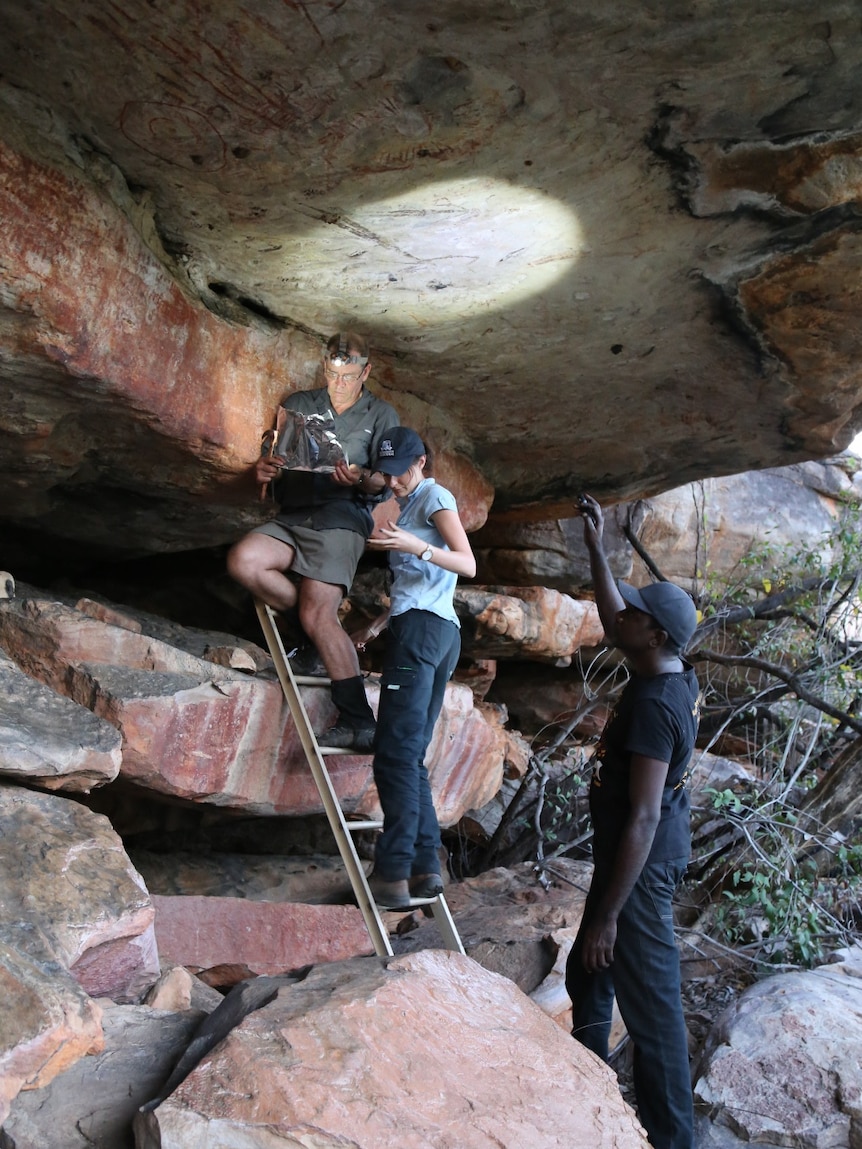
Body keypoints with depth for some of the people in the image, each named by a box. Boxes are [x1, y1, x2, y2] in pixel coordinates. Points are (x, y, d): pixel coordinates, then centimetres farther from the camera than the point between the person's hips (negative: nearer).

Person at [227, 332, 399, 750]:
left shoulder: (381, 416, 13)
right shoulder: (298, 405, 23)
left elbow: (386, 483, 3)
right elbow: (270, 463, 20)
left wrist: (362, 478, -21)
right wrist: (263, 469, -5)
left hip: (339, 517, -4)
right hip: (290, 518, 5)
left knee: (318, 616, -20)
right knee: (242, 560, -25)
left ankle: (358, 722, -17)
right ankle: (322, 626, -8)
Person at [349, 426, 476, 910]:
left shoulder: (435, 496, 1)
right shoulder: (411, 506, 27)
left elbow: (468, 565, -12)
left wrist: (415, 547, -25)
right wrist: (379, 623, 25)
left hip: (422, 629, -10)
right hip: (440, 633, 10)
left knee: (397, 754, -14)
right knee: (412, 757, 4)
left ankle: (393, 875, -17)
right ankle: (426, 866, 0)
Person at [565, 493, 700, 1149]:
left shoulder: (653, 705, -26)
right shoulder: (676, 677, 1)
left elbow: (643, 818, -27)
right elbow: (613, 621, 20)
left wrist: (608, 915, -24)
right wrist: (597, 550, 17)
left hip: (641, 868, -11)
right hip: (626, 856, 11)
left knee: (650, 1004, 0)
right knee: (587, 975, 25)